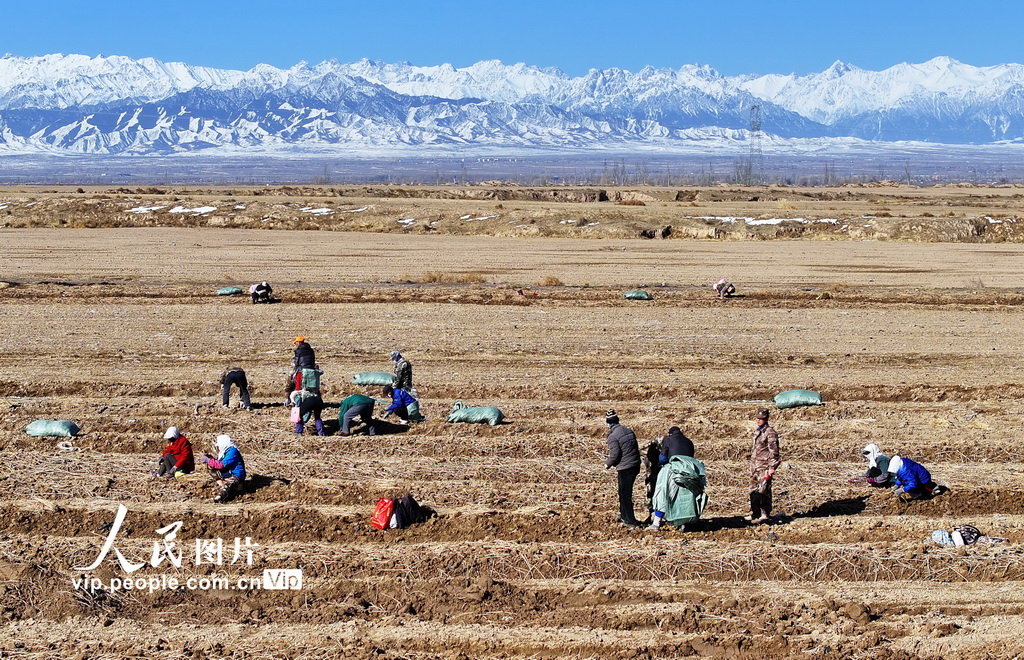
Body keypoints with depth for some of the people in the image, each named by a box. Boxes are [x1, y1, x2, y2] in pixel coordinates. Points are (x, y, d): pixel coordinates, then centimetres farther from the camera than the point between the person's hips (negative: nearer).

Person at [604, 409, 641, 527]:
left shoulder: (612, 436, -15)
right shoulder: (628, 430, 9)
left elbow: (614, 455, -17)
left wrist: (608, 464, 3)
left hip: (625, 469, -8)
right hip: (636, 465, 8)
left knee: (625, 494, 3)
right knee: (623, 491, 24)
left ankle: (630, 521, 6)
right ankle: (623, 514, 37)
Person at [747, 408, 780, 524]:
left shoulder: (770, 432, -10)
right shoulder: (757, 432, 17)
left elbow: (774, 451, -13)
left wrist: (772, 467, -17)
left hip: (764, 466, -9)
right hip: (754, 465, 9)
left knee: (763, 490, -9)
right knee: (753, 490, 11)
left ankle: (765, 514, -4)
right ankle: (755, 514, 18)